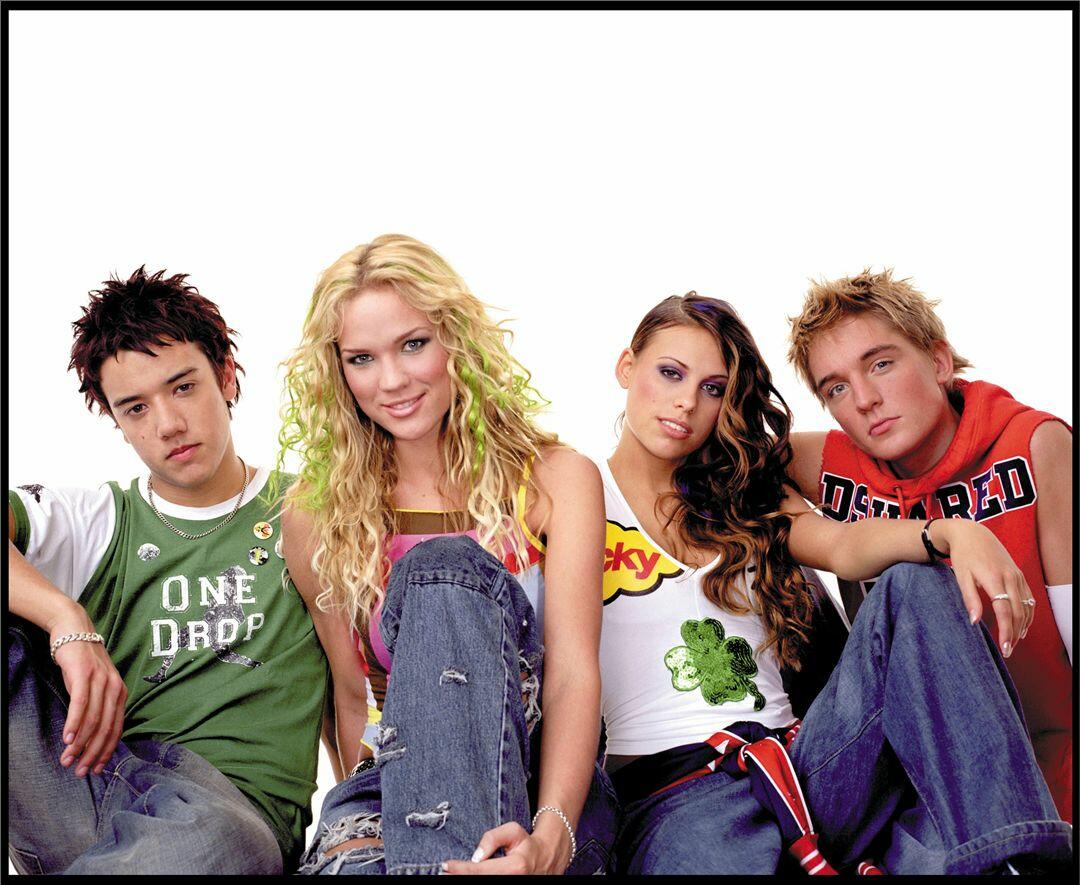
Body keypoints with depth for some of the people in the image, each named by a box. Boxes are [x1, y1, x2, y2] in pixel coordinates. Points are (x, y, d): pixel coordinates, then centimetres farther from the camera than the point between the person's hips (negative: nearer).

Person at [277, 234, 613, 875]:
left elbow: (574, 671, -10)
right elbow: (352, 700, 11)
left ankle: (444, 859, -37)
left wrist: (549, 835, -28)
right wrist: (360, 818, -5)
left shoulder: (557, 479, 1)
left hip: (542, 793, 1)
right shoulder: (318, 517, 6)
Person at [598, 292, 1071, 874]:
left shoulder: (743, 496, 21)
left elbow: (843, 547, 0)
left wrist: (954, 533, -21)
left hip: (799, 756, 5)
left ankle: (1005, 856, -24)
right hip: (673, 792, -5)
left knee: (915, 586, -15)